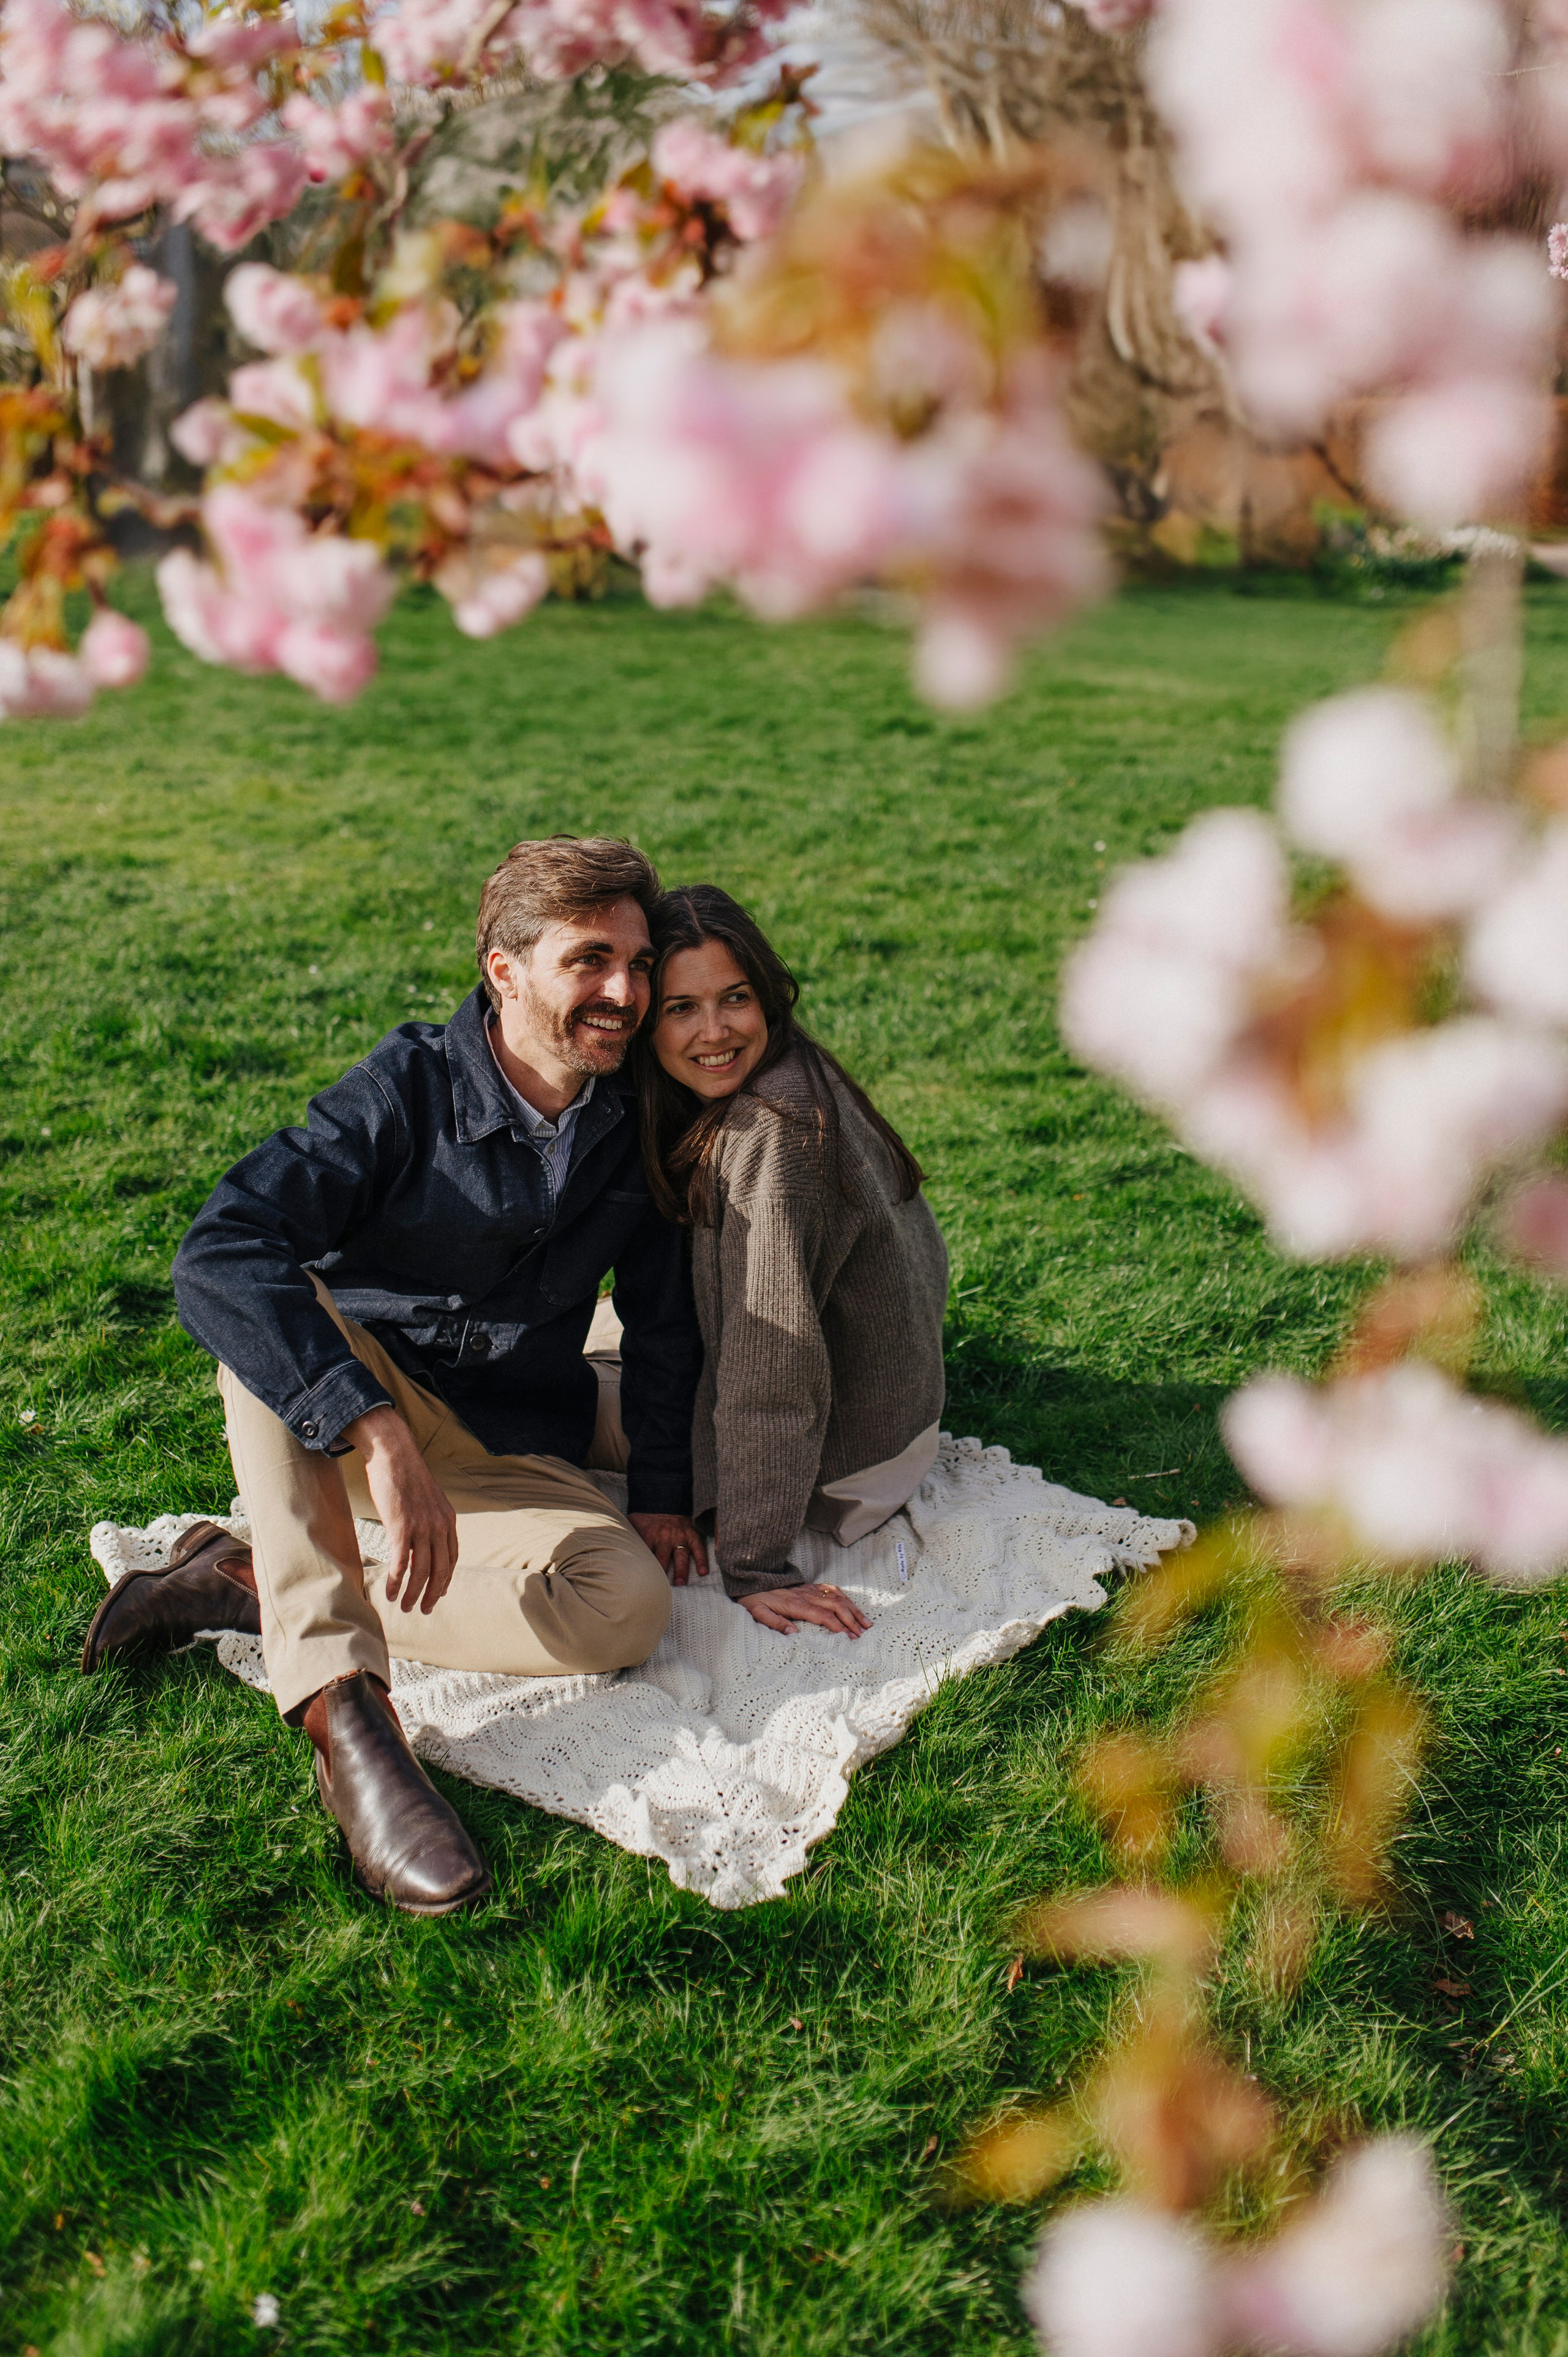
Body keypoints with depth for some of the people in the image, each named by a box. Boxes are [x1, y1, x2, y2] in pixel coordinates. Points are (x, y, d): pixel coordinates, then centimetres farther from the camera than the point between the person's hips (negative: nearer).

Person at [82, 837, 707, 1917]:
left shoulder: (641, 1118, -6)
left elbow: (663, 1317, 7)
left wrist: (661, 1493, -1)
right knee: (272, 1300, -35)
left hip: (511, 1452, 3)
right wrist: (379, 1433, -45)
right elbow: (217, 1257, -34)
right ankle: (347, 1710, -43)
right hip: (341, 1409, -3)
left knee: (627, 1608, -26)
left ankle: (251, 1586, -17)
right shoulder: (410, 1086, -18)